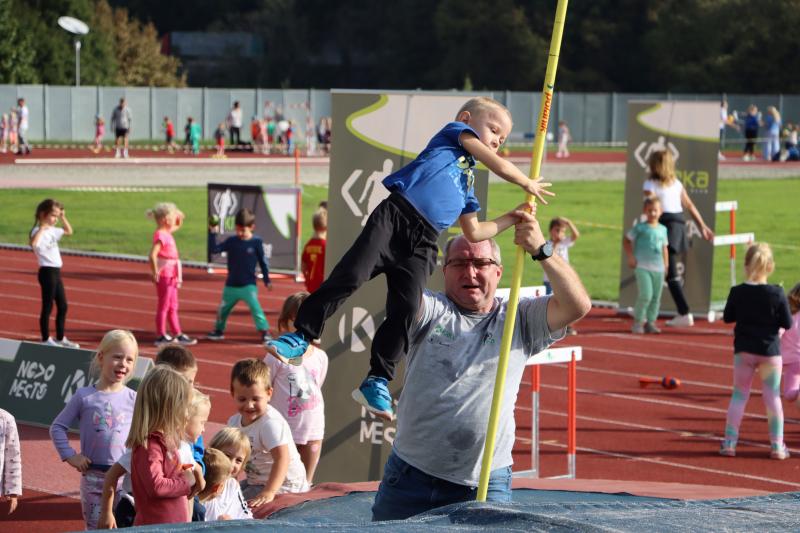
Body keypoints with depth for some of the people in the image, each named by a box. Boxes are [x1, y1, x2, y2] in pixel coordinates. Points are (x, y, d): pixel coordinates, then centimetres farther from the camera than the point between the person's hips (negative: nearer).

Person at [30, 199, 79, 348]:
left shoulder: (52, 230, 12)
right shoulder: (39, 231, -14)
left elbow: (69, 231, 28)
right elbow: (33, 243, -37)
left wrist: (63, 217, 16)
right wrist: (42, 228, -31)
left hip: (55, 272, 9)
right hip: (47, 272, -9)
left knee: (62, 306, 14)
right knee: (48, 306, -1)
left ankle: (60, 338, 24)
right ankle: (46, 340, 8)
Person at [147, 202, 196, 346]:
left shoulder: (167, 233, 9)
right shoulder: (161, 235, -20)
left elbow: (177, 226, 32)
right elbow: (153, 255, -31)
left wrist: (179, 218, 12)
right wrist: (155, 272, -25)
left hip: (172, 276, 10)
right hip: (164, 276, -10)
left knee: (172, 307, 15)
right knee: (164, 306, -1)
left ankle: (178, 334, 21)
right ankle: (161, 336, 5)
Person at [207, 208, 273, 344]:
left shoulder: (256, 242, -8)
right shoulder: (231, 241, -1)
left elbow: (263, 262, 0)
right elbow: (214, 249, -6)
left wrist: (267, 280, 2)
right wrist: (212, 233, -16)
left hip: (249, 285, -4)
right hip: (231, 285, 4)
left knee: (255, 307, -17)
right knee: (223, 309, 14)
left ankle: (264, 331, -12)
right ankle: (218, 331, 33)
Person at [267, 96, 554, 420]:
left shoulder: (467, 186, 32)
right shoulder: (456, 132, 16)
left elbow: (474, 232, 34)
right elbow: (497, 165, 6)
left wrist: (514, 218, 36)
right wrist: (528, 184, 18)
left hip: (422, 245, 6)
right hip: (394, 216, -6)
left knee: (405, 310, -9)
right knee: (351, 275, -19)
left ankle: (377, 382, -6)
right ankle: (303, 335, -10)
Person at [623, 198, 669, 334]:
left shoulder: (663, 229, 12)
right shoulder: (640, 228, -2)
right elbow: (626, 240, 4)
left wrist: (666, 263, 13)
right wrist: (630, 257, -5)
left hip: (658, 268, 5)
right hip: (642, 267, -5)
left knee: (656, 297, 5)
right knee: (645, 295, -15)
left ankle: (650, 322, 16)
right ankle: (638, 322, -2)